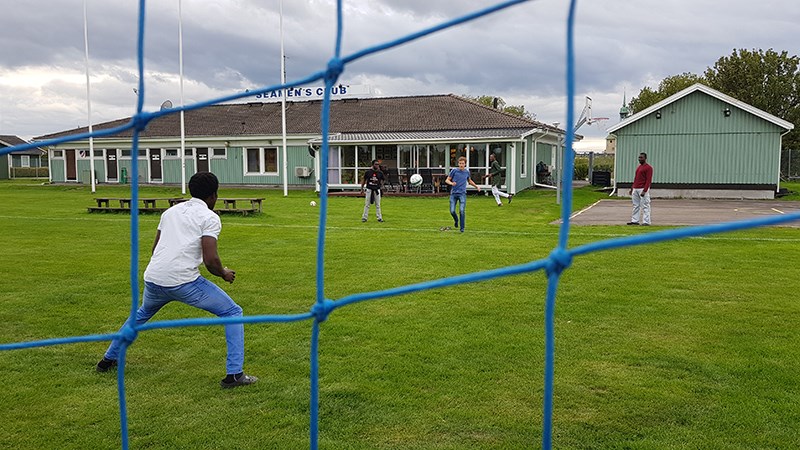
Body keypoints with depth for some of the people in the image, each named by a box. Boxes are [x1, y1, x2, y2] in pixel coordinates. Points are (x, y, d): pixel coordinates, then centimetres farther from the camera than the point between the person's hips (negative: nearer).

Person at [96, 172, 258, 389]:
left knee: (142, 313, 38)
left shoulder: (171, 211, 18)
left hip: (153, 279, 6)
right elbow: (210, 259, -12)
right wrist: (224, 273, 7)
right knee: (233, 313, 7)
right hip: (184, 282, -6)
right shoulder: (210, 217, -1)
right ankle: (234, 374, 0)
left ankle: (108, 359, 48)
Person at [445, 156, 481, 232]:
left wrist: (476, 186, 21)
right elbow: (447, 180, 3)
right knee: (452, 211, -5)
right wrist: (451, 183, -18)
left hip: (462, 194, 1)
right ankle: (456, 220, 29)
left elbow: (469, 180, 30)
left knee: (462, 211, -12)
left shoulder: (467, 172, 9)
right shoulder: (454, 171, 0)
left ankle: (462, 228, 0)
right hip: (453, 193, -1)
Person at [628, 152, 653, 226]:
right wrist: (632, 188, 18)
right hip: (635, 189, 8)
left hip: (643, 189, -8)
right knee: (635, 206, 10)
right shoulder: (638, 167, 19)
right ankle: (634, 221, 14)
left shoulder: (648, 168, -8)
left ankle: (646, 222, -3)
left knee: (645, 206, -5)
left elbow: (648, 180, -15)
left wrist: (644, 191, -22)